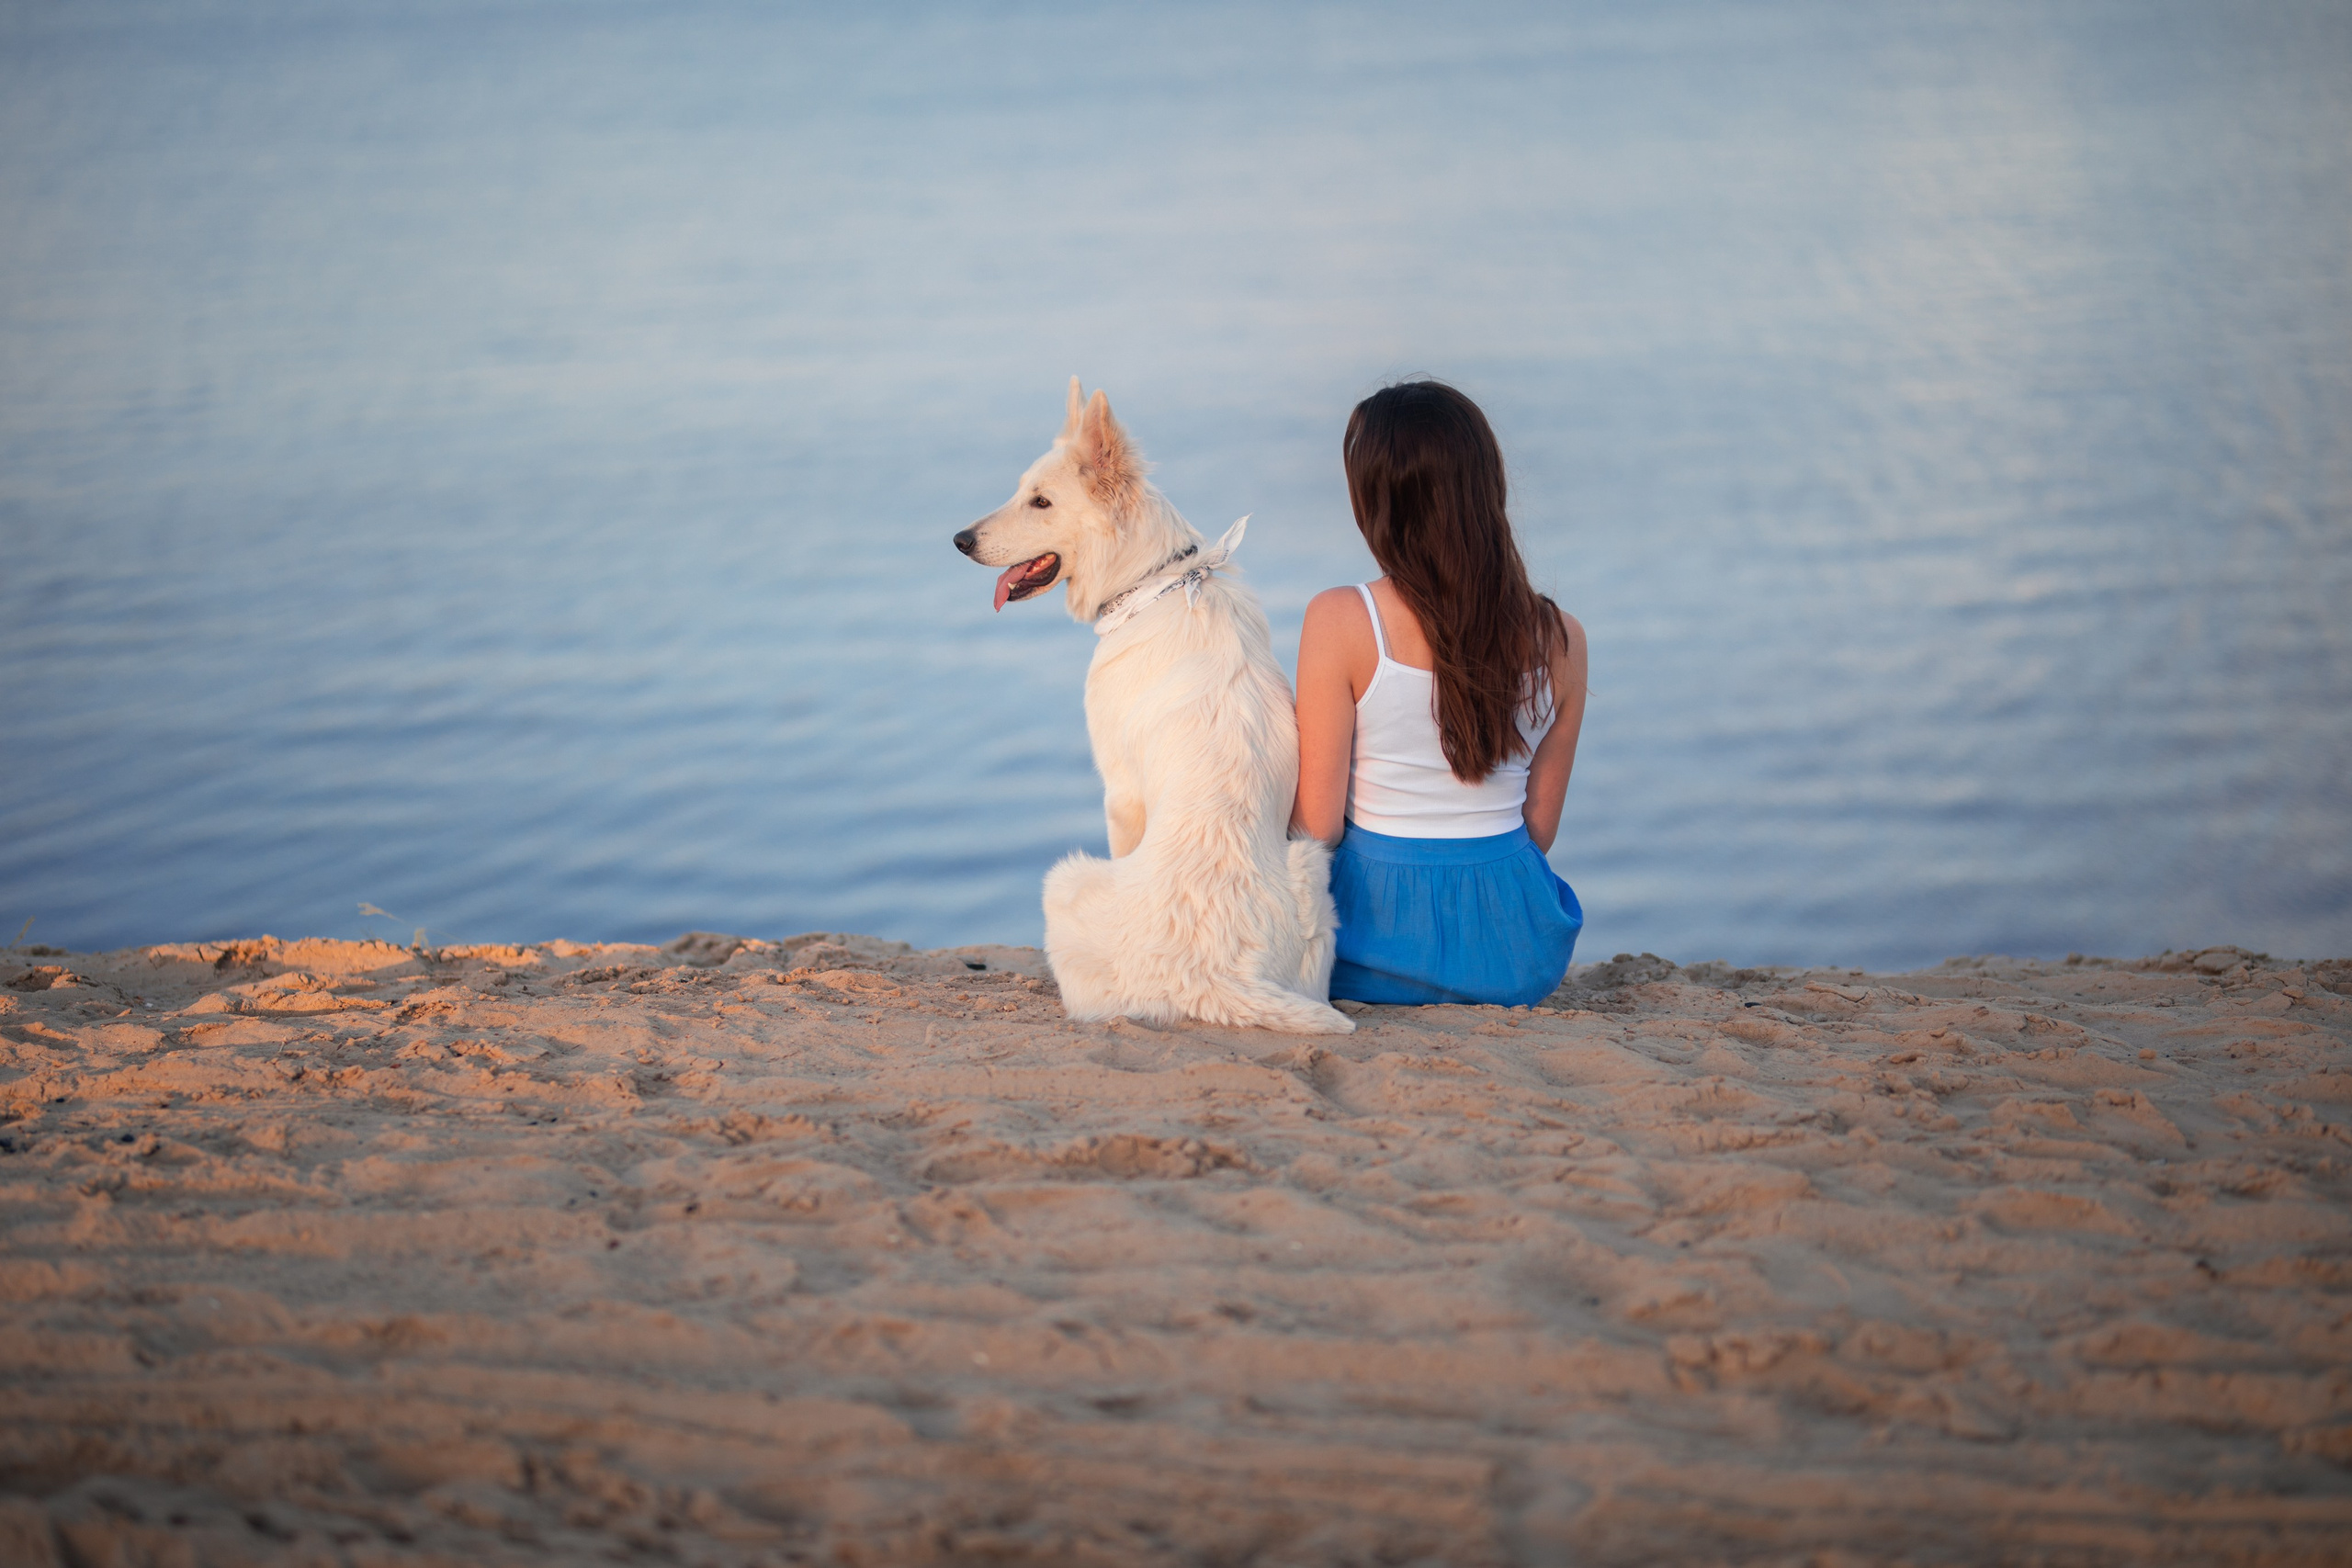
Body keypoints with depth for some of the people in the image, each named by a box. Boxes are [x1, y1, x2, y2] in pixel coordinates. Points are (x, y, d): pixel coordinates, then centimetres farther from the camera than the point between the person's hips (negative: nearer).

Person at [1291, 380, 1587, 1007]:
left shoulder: (1339, 622, -16)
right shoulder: (1560, 638, -6)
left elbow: (1317, 827, -13)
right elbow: (1539, 829, 4)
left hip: (1382, 927, -3)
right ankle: (1486, 1000, 22)